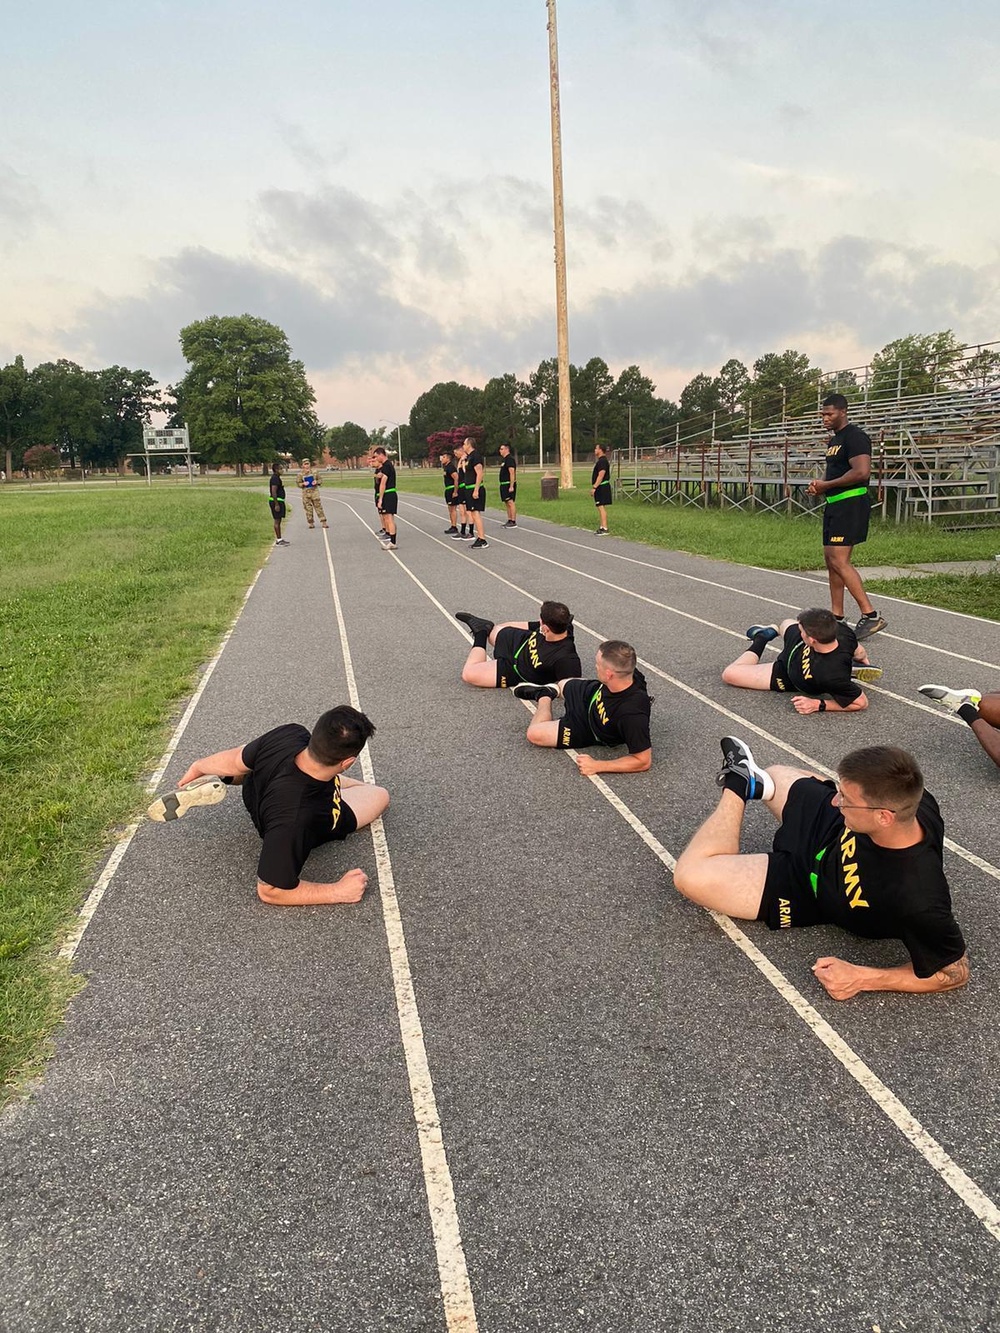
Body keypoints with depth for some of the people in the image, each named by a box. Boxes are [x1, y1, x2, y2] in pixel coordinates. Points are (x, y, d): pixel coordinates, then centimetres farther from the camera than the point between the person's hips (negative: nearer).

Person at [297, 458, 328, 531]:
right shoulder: (301, 473, 2)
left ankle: (323, 522, -2)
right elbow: (298, 484, 7)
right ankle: (311, 523, 12)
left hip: (314, 491, 0)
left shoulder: (314, 471, 3)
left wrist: (316, 482, -12)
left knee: (318, 507, -4)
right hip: (306, 492, 1)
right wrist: (303, 484, -13)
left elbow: (320, 480, 9)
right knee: (308, 508, 2)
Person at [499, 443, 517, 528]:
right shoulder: (504, 459, 17)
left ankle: (513, 522, -10)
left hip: (509, 485, -10)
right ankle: (509, 521, 17)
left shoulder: (510, 459, -14)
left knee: (511, 502, -10)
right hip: (504, 484, 10)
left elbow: (512, 473, -21)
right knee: (507, 503, 12)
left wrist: (511, 486, -26)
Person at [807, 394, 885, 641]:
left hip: (851, 504, -10)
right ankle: (836, 616, 19)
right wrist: (820, 484, 8)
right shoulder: (834, 440, 19)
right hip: (834, 504, 11)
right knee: (831, 559, 11)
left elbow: (861, 472, -24)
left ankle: (871, 616, -14)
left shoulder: (854, 437, -12)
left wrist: (827, 485, -16)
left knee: (839, 560, -17)